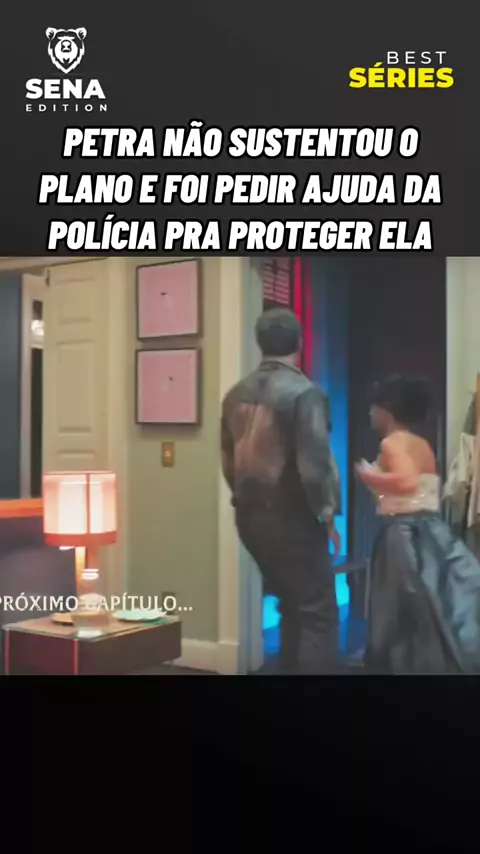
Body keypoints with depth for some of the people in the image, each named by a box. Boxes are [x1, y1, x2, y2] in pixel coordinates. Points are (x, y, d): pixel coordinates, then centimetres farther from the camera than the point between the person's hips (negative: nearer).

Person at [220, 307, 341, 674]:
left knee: (292, 607, 21)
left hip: (250, 516, 7)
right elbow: (315, 463, -19)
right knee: (318, 615, 3)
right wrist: (327, 514, -6)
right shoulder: (304, 392, -15)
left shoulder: (235, 395, 5)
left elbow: (229, 461, 10)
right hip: (292, 518, -7)